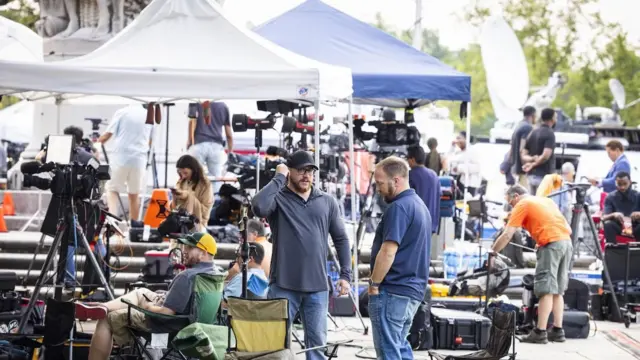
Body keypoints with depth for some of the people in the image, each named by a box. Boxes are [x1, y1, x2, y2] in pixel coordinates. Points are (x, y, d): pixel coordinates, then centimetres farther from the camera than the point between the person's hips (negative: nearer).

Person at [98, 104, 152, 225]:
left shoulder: (122, 112, 3)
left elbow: (106, 136, -2)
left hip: (120, 157, -2)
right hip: (139, 159, 2)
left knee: (113, 189, 7)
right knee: (134, 194, 12)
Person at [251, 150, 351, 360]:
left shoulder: (327, 202, 10)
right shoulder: (278, 198, -1)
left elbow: (341, 239, 15)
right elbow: (259, 207, -24)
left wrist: (345, 274, 6)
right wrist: (278, 178, -13)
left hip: (317, 287, 3)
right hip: (284, 286, -3)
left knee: (317, 342, 5)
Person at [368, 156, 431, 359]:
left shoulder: (399, 208, -16)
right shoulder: (419, 205, 15)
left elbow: (388, 252, -22)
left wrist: (374, 283, -11)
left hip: (392, 291, -10)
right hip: (413, 289, 10)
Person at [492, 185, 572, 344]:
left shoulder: (522, 205, 4)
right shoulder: (547, 200, 26)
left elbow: (507, 235, -2)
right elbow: (564, 226, 21)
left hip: (551, 243, -7)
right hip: (567, 242, 7)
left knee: (546, 290, -8)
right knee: (557, 290, 12)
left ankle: (540, 333, -10)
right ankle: (558, 331, 11)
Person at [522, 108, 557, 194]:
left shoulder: (533, 133, 15)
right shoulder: (550, 134, -10)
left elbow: (523, 155, 11)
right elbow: (545, 156, -22)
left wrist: (532, 159, -7)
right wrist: (533, 164, -8)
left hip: (531, 175, 8)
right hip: (544, 175, -8)